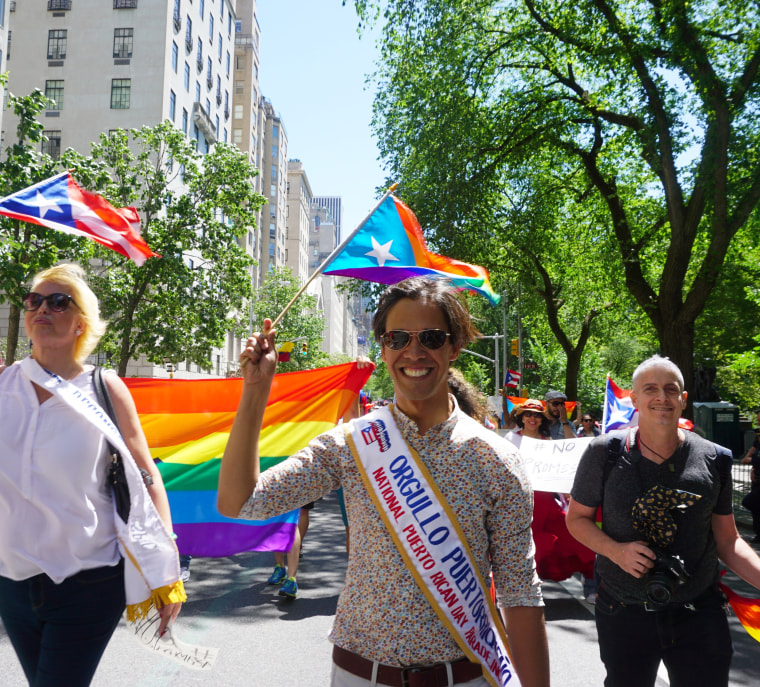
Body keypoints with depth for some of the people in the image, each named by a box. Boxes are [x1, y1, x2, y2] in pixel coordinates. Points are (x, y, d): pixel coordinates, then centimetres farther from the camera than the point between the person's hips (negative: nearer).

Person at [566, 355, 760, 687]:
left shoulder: (714, 460, -3)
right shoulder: (605, 453, -9)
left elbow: (727, 540, 3)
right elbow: (577, 517, 0)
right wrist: (616, 550, -17)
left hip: (699, 613, 1)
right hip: (623, 612, 0)